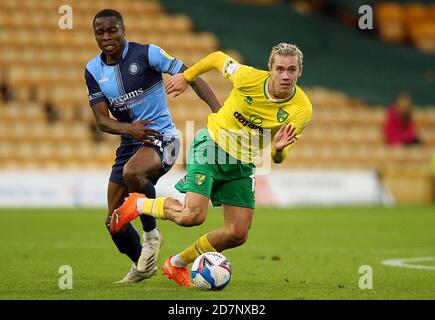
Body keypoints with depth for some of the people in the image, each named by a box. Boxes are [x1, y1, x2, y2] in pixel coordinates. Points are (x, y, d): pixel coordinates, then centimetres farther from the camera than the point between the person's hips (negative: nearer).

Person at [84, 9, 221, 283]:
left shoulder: (147, 54, -11)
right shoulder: (93, 70, 3)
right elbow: (102, 119, -3)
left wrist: (218, 111, -26)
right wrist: (128, 128, -25)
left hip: (161, 137, -6)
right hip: (129, 143, 6)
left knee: (131, 172, -39)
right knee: (114, 221, 6)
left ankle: (152, 235, -15)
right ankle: (141, 267, 33)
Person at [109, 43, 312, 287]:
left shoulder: (302, 110, -15)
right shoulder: (249, 78, -23)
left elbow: (278, 159, -9)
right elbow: (219, 58, -3)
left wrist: (279, 148, -34)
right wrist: (186, 77, 9)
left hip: (243, 166, 4)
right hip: (211, 147, -4)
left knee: (237, 234, -1)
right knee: (193, 215, -23)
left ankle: (177, 264, 23)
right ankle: (139, 205, 8)